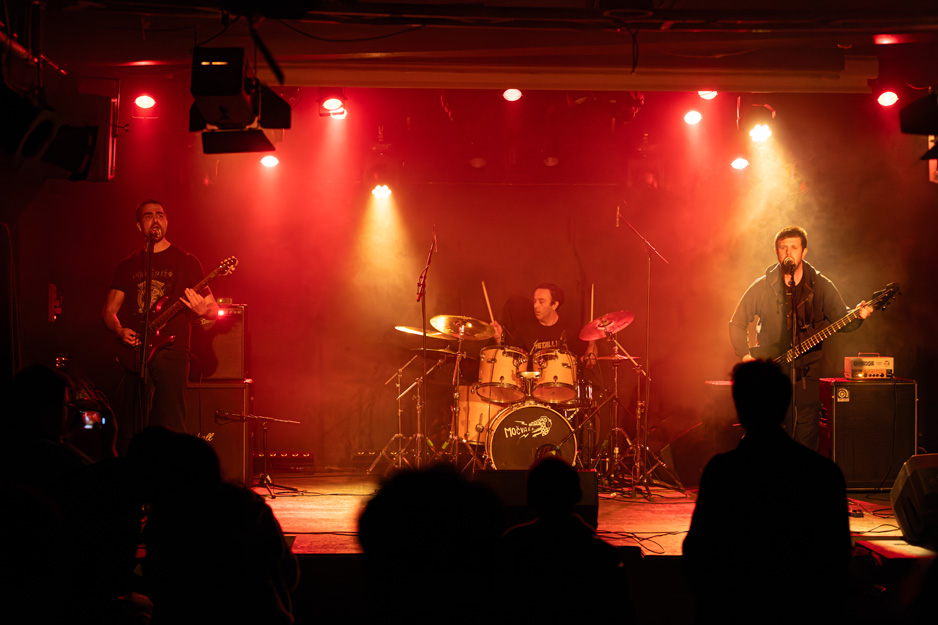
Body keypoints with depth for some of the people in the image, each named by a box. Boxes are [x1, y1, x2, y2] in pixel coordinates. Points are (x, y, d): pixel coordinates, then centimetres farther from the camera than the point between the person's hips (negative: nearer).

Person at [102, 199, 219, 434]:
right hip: (135, 354, 3)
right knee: (137, 430, -2)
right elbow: (109, 311, 17)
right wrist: (120, 331, -4)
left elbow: (214, 310, 5)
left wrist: (202, 310, -19)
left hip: (172, 353, -2)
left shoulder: (185, 261, 7)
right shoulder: (127, 265, 15)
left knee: (172, 429, -11)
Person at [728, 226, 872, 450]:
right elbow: (737, 323, 8)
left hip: (805, 374, 1)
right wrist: (745, 355, -3)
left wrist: (858, 315, -19)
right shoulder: (762, 287, 1)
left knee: (806, 439, -1)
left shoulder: (821, 286, 3)